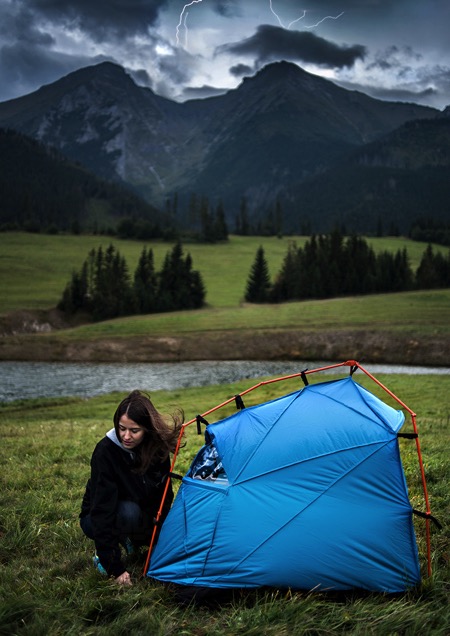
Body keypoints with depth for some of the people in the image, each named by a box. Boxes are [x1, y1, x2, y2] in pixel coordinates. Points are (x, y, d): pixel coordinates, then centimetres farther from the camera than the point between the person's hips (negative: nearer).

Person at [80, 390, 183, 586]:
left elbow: (164, 496, -1)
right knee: (129, 512, -37)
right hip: (97, 520, -6)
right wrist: (115, 567, -34)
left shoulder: (157, 447, -16)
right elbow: (102, 509, -33)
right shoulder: (106, 451, -31)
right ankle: (102, 552, -9)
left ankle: (128, 539, 12)